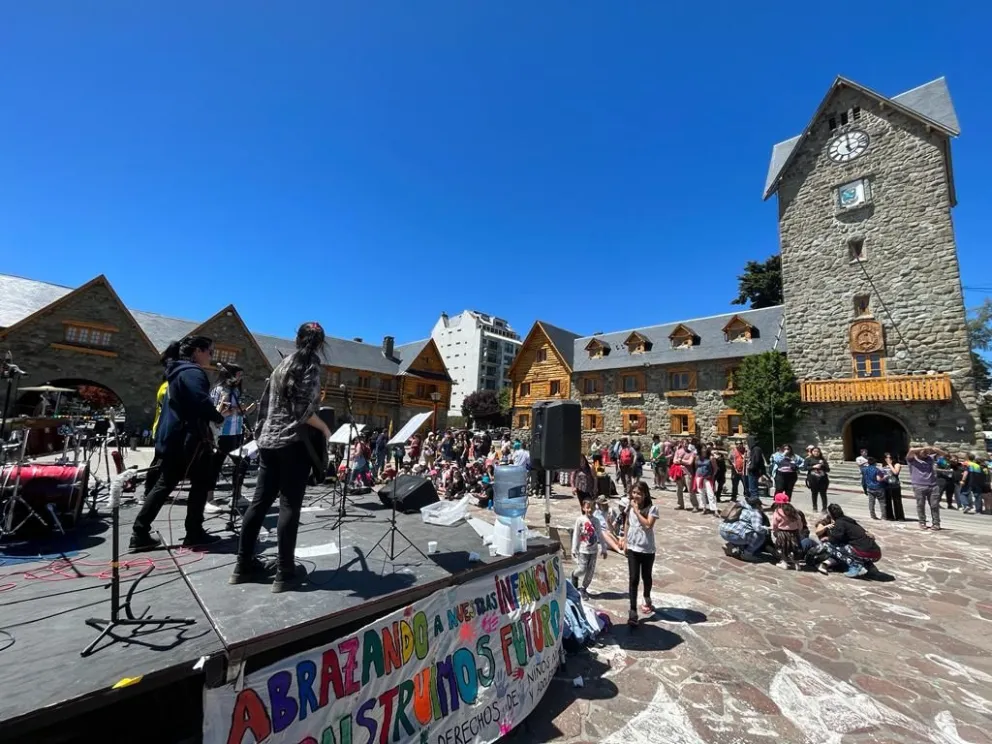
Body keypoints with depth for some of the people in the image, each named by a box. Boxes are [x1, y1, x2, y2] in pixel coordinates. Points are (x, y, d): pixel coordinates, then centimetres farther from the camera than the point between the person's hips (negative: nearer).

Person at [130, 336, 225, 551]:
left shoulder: (178, 371, 17)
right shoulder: (193, 372, -15)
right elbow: (202, 403, -27)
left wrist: (214, 413, 16)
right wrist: (219, 417, -10)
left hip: (172, 438, 10)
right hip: (189, 438, -10)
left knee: (164, 485, 13)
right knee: (200, 484, 2)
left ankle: (140, 533, 16)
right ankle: (194, 533, 10)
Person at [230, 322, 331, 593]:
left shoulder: (282, 365, 15)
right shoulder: (311, 365, -8)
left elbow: (264, 403, 16)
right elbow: (303, 411, -18)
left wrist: (262, 433, 22)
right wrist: (325, 428, -4)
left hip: (269, 440, 8)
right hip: (293, 443, -7)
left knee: (260, 501, 12)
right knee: (290, 506, -2)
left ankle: (244, 565, 20)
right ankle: (285, 572, 4)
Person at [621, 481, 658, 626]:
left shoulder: (652, 508, -14)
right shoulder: (629, 507, -1)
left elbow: (648, 524, -27)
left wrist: (637, 510, -25)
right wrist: (625, 541, 10)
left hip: (647, 549, -2)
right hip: (632, 548, 2)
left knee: (646, 577, 19)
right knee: (633, 579, -1)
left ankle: (647, 599, 46)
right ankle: (633, 611, 2)